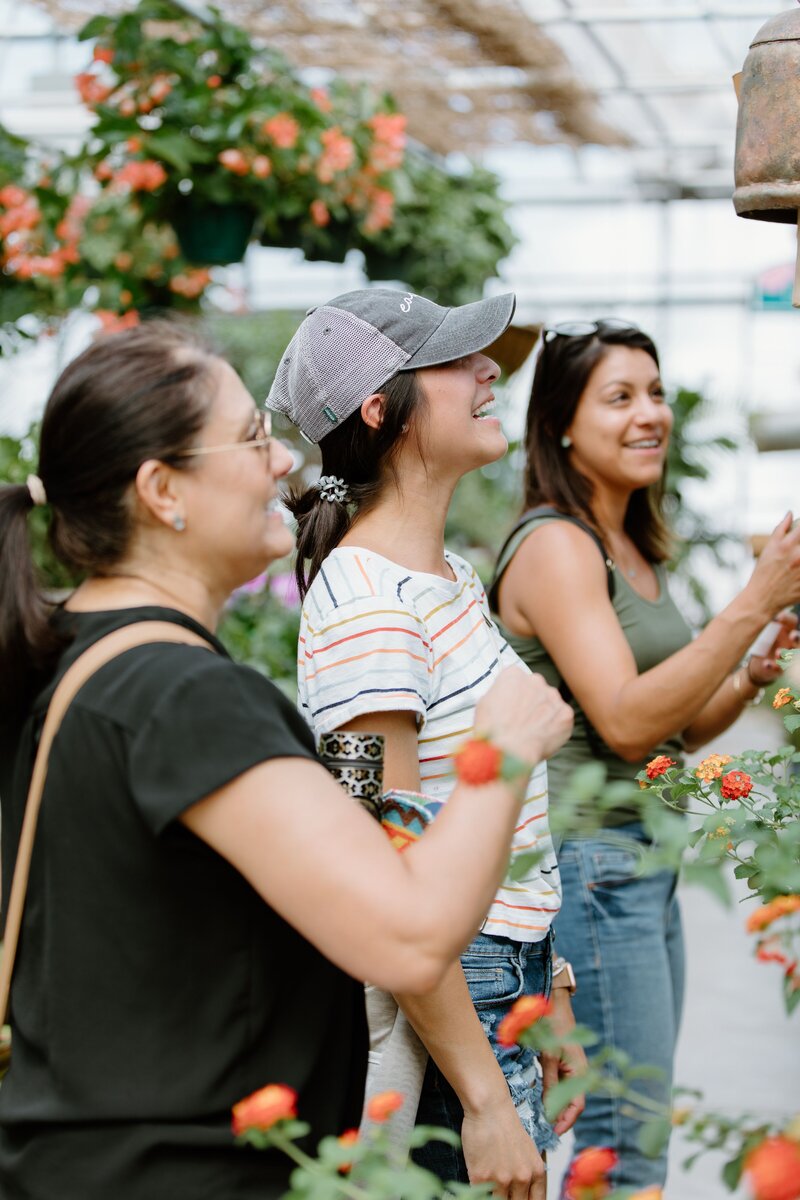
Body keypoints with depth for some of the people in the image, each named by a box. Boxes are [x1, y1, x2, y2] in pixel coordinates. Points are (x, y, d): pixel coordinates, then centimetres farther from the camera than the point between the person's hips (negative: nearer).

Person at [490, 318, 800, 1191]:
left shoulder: (634, 551, 15)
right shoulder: (554, 544, -13)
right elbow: (625, 722, -22)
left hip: (647, 861, 9)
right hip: (589, 862, -9)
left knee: (637, 1128, 14)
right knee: (628, 1149, -5)